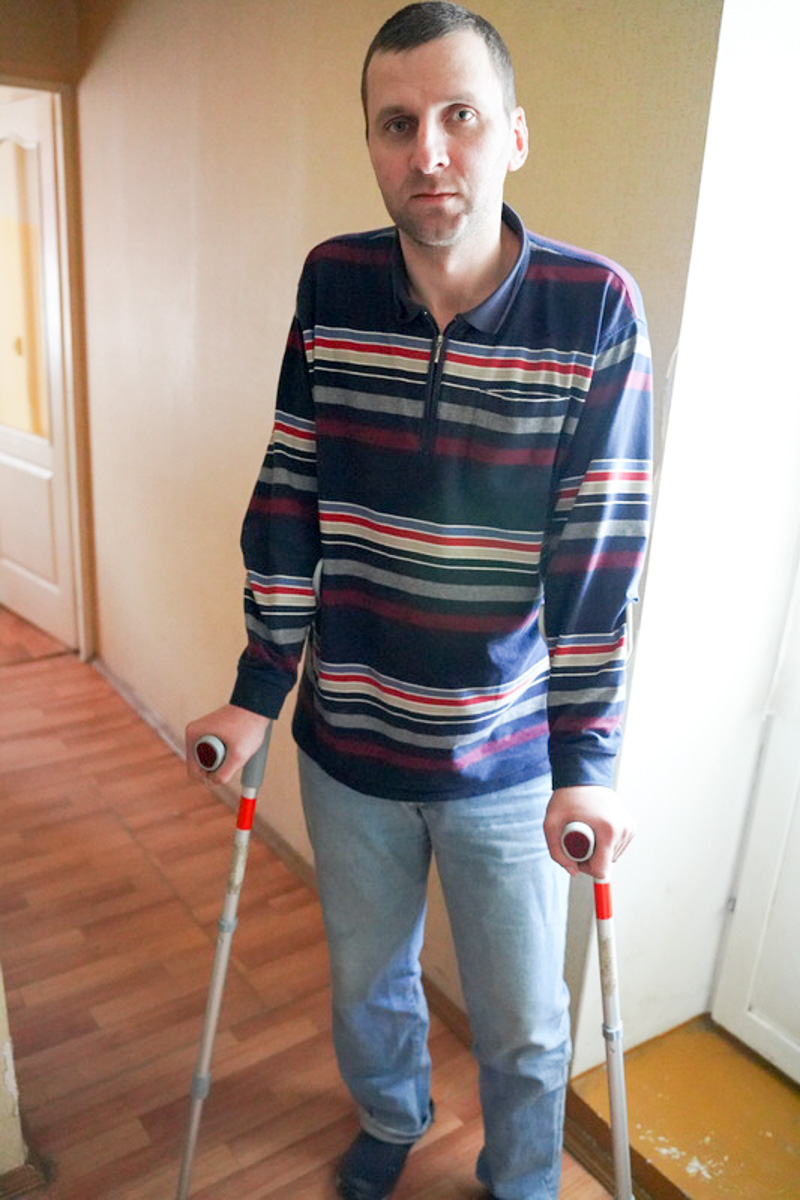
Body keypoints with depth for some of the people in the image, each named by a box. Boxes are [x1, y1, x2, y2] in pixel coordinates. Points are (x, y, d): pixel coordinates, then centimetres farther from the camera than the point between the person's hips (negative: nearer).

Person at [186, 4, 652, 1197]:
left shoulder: (595, 307, -13)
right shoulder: (330, 284, -5)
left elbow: (601, 549, -13)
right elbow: (288, 498, -3)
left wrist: (585, 763, -14)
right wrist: (258, 693, -2)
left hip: (509, 754, -2)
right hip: (347, 738, 3)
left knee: (524, 1025, 18)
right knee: (367, 976, 27)